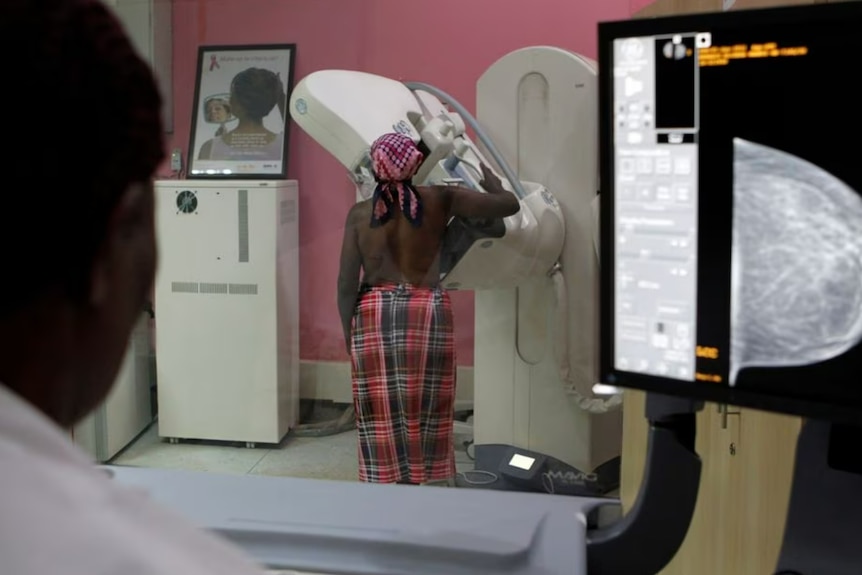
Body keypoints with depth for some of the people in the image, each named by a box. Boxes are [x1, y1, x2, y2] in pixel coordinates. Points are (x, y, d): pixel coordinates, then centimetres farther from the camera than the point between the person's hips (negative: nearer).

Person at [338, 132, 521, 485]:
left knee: (382, 413, 8)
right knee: (420, 411, 10)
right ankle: (413, 479, 16)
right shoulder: (439, 200, -1)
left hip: (374, 314, 1)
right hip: (427, 312, 0)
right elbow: (509, 205, 2)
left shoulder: (359, 214, 1)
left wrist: (348, 331, 10)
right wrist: (491, 181, 22)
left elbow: (346, 283, -1)